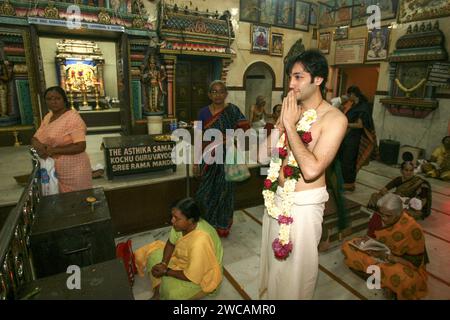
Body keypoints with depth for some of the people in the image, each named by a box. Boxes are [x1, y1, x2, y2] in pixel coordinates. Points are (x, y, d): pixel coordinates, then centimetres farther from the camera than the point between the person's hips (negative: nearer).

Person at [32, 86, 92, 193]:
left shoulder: (73, 117, -14)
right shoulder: (47, 117, 10)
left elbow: (80, 146, -21)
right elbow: (35, 138, 10)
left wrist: (54, 150, -22)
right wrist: (39, 146, -12)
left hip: (73, 171, -7)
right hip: (53, 170, 7)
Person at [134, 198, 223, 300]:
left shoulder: (200, 243, -40)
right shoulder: (181, 224, -19)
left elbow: (192, 277, -31)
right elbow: (171, 243, 0)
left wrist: (166, 272, -20)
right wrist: (163, 264, -15)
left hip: (202, 276, -7)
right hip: (184, 258, 7)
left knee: (171, 293, -26)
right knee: (153, 252, 2)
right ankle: (157, 293, 10)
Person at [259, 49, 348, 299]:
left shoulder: (334, 119, -17)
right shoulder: (291, 110, 3)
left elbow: (311, 170, -29)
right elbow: (266, 150, 1)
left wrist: (290, 124, -23)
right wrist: (281, 122, -13)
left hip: (304, 203, -6)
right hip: (277, 197, 7)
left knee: (296, 265, 13)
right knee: (273, 255, 25)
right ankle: (270, 292, 51)